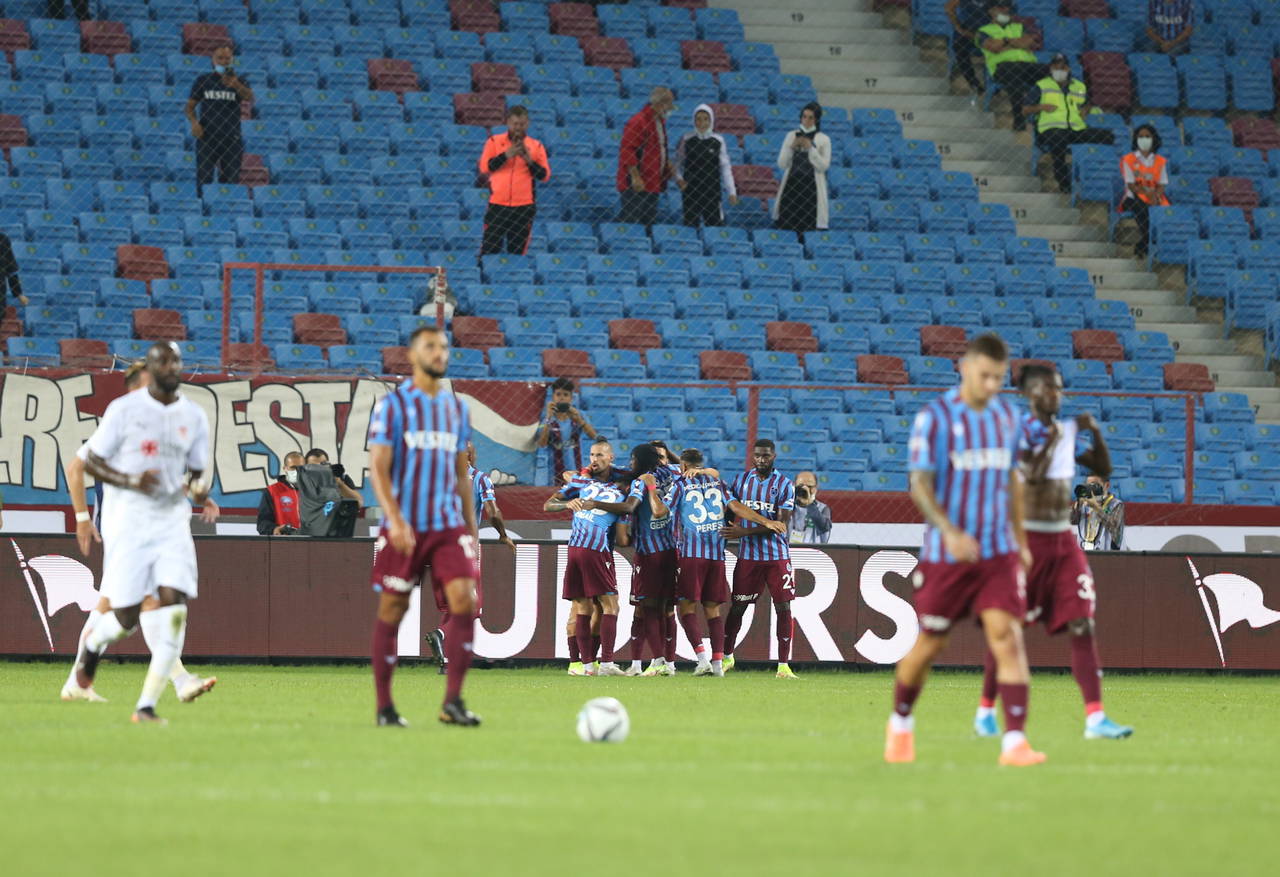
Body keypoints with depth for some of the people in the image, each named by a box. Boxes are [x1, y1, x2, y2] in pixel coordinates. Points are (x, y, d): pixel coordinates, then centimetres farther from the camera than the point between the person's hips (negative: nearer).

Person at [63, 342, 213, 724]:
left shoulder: (194, 417, 8)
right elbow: (90, 461, -1)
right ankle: (93, 645, 34)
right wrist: (130, 481, -17)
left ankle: (146, 705, -11)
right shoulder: (125, 409, -4)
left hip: (172, 520, 3)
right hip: (128, 520, -3)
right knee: (126, 616, -5)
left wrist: (197, 489, -8)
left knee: (174, 605, -14)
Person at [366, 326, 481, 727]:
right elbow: (378, 468, -9)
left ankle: (452, 702, -10)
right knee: (392, 609, 1)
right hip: (404, 526, -4)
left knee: (464, 600, -12)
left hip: (448, 525, 4)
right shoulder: (392, 405, -3)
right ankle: (384, 706, 9)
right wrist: (395, 519, -21)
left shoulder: (457, 408, 14)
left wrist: (471, 528, 16)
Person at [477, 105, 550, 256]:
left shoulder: (536, 147, 7)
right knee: (489, 249, -4)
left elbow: (545, 176, 1)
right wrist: (506, 155, -15)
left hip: (524, 208, 1)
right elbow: (484, 167, -7)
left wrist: (529, 160, -13)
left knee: (517, 252, 1)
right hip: (497, 206, -1)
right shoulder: (494, 142, 5)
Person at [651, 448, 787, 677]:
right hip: (716, 554, 4)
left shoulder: (680, 484, 3)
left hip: (691, 554, -4)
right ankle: (718, 662, -1)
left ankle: (702, 657, -18)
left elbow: (659, 511, -6)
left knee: (687, 607, -1)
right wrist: (766, 522, -1)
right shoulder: (717, 483, 15)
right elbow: (736, 507, 2)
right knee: (712, 608, 8)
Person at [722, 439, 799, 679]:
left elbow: (782, 524, -11)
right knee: (737, 606, 5)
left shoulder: (784, 485, -4)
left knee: (783, 608, -5)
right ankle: (726, 656, 22)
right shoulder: (741, 481, 7)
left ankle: (784, 665, -1)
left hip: (777, 555, -2)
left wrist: (745, 531, -17)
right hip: (748, 555, 2)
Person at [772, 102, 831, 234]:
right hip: (791, 186, 2)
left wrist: (811, 148, -11)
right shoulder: (791, 136, 11)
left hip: (811, 187, -2)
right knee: (787, 225, -4)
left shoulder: (823, 139, 4)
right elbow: (781, 164, 7)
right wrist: (792, 147, -7)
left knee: (809, 226, -9)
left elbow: (824, 166, -4)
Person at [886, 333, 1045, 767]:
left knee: (1007, 637, -13)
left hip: (999, 552, 3)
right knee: (929, 645, 7)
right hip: (946, 552, -3)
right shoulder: (934, 417, -8)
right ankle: (900, 723, 33)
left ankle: (1015, 742, -18)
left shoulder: (1007, 416, 8)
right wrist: (950, 533, -28)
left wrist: (1020, 540, 20)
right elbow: (920, 484, -14)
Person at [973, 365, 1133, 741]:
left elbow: (1103, 468, 19)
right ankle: (985, 710, 19)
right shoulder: (1019, 431, -8)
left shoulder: (1066, 431, 12)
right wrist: (1051, 440, -14)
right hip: (1027, 538, -5)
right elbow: (1033, 476, -23)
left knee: (1082, 625, -6)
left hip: (1063, 541, 5)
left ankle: (1095, 717, -12)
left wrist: (1095, 432, 5)